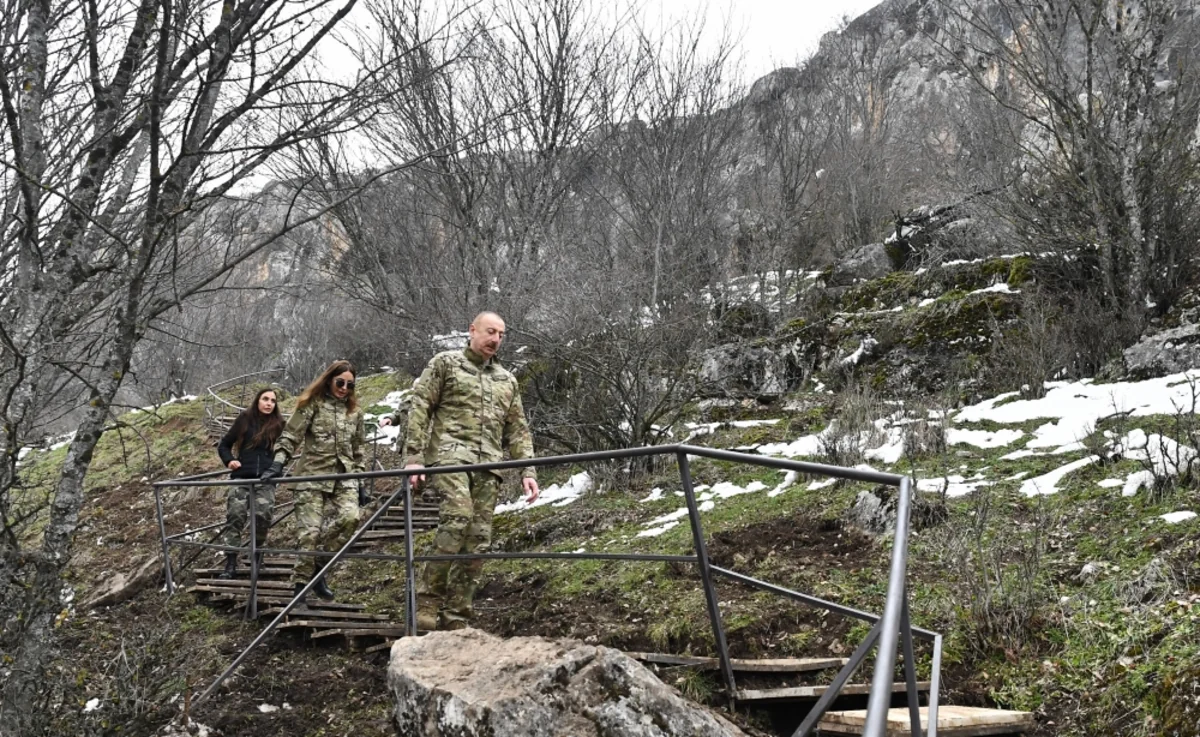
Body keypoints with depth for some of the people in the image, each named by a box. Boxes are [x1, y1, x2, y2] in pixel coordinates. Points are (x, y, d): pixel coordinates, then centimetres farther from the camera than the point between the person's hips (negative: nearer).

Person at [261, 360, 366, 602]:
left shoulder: (354, 412, 15)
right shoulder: (312, 405, 2)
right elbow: (290, 436, -2)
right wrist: (278, 463, -13)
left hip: (344, 476, 3)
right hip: (313, 475, -3)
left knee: (350, 517, -22)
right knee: (310, 531, -9)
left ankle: (319, 565, -2)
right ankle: (299, 585, 4)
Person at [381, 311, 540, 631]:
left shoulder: (507, 380, 23)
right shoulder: (445, 363, 10)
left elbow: (518, 430, 21)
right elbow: (419, 408, 3)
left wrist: (528, 471, 8)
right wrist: (414, 456, -7)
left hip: (489, 463, 5)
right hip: (451, 453, -5)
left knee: (478, 540, -2)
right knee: (458, 516, -28)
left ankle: (455, 618, 4)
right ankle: (429, 598, -17)